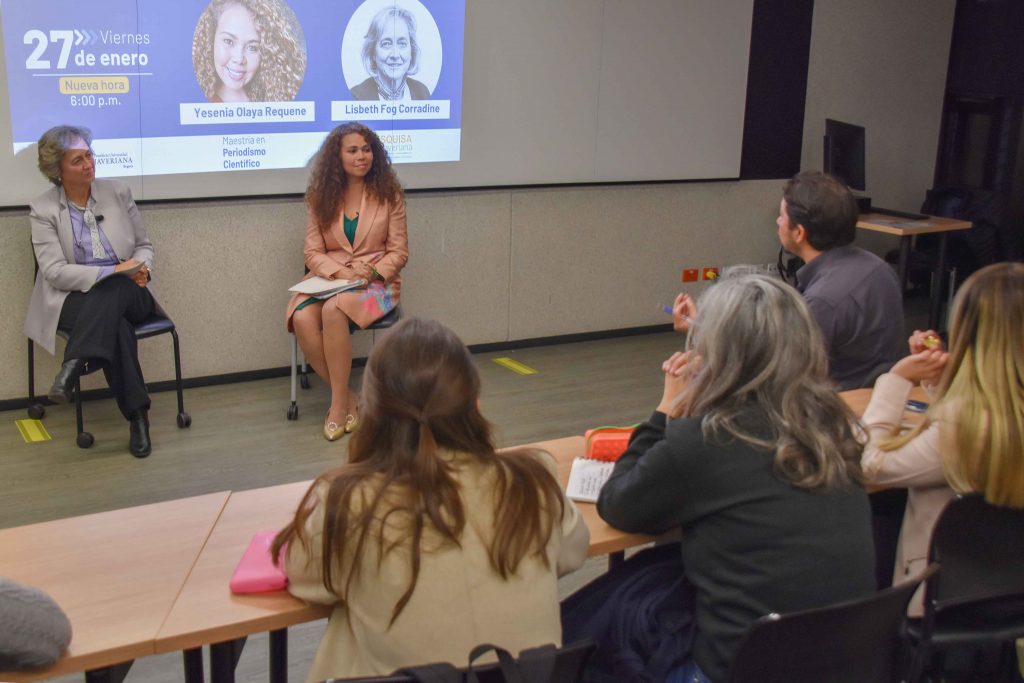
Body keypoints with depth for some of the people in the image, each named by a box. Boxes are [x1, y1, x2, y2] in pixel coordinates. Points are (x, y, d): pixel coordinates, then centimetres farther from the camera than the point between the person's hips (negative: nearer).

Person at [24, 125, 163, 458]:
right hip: (74, 300, -2)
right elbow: (55, 272, -10)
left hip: (126, 294, 3)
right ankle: (137, 415, -32)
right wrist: (112, 271, -20)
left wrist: (140, 269, -10)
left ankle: (73, 367, -38)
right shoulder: (43, 209, -1)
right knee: (115, 325, -35)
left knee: (113, 292, -35)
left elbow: (144, 245, 15)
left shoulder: (118, 193, 8)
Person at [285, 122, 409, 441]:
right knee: (302, 319, -30)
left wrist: (374, 271, -19)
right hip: (329, 278, 3)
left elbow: (399, 252, 1)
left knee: (334, 310, -35)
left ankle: (339, 402, -22)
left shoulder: (388, 194, 1)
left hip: (377, 281, -2)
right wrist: (339, 271, -18)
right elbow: (313, 253, 2)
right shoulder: (321, 196, 5)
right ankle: (346, 396, -13)